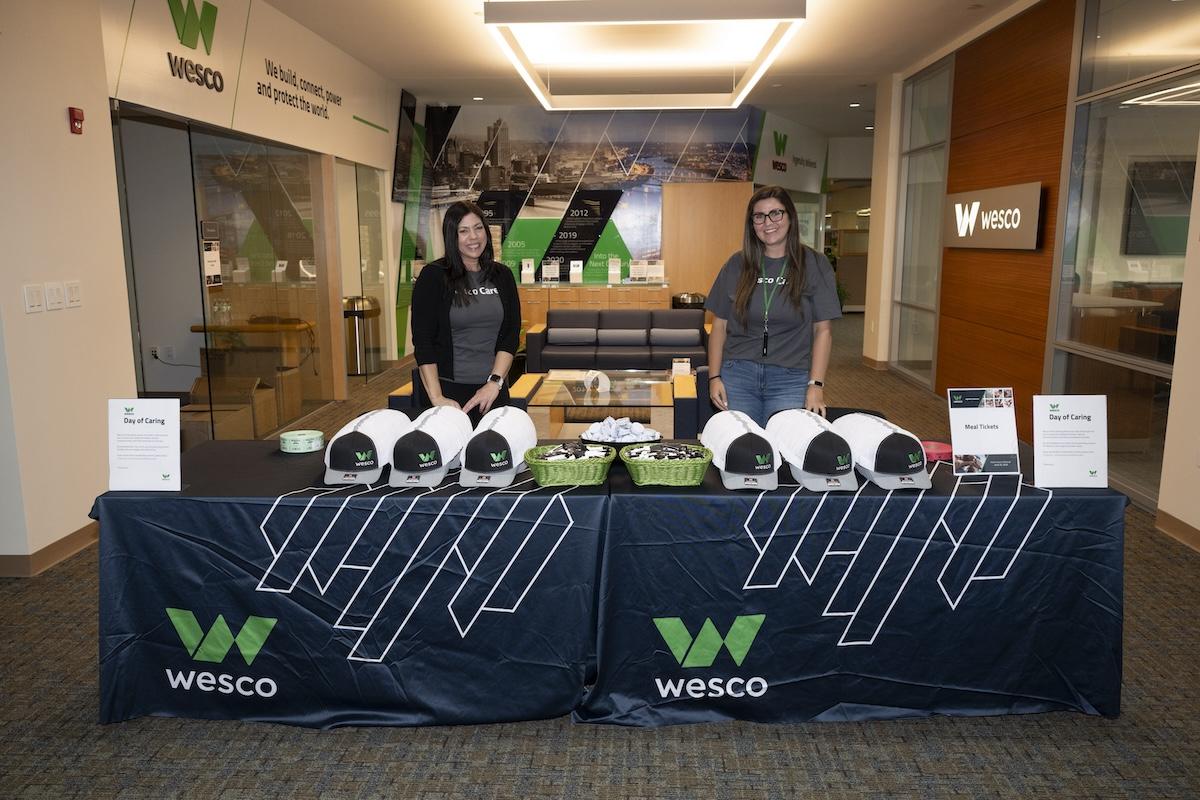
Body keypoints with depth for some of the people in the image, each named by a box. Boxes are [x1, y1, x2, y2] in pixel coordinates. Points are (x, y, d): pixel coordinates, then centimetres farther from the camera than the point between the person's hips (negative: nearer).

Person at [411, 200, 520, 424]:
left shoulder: (502, 276, 8)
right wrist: (436, 398, -15)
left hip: (493, 389, 3)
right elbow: (422, 341, -7)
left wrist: (495, 383, -9)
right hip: (448, 389, -3)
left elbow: (511, 334, 4)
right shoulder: (433, 276, -3)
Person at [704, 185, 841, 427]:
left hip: (791, 380, -1)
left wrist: (816, 385, -8)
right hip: (737, 376, 2)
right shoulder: (737, 265, 8)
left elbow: (823, 330, 0)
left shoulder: (814, 265, 2)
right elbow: (719, 326, 9)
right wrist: (714, 377, 0)